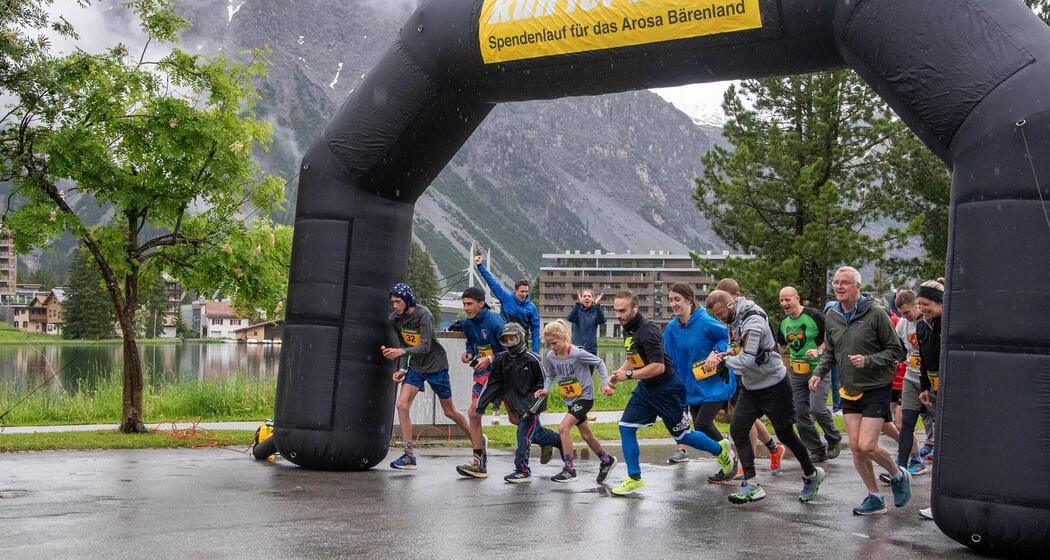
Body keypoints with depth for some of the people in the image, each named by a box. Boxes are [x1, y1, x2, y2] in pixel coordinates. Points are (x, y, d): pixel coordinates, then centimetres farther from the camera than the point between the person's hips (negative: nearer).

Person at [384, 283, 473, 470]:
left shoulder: (423, 315, -22)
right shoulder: (394, 319, -3)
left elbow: (425, 346, -30)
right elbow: (403, 346, 6)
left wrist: (402, 352, -44)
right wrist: (402, 369, -8)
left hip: (436, 365, -5)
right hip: (415, 366, 5)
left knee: (449, 411, 7)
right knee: (402, 405, -13)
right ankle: (409, 455, -8)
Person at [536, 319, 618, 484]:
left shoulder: (577, 353, -22)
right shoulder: (550, 357, -5)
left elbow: (599, 363, -10)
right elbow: (550, 375, 12)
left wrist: (605, 384, -13)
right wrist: (546, 389, -6)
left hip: (585, 397, -7)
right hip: (570, 400, 7)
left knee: (563, 427, -21)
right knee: (586, 435, 17)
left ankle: (569, 470, -16)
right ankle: (606, 460, 40)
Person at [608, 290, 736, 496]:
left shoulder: (647, 331, -25)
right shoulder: (628, 329, 4)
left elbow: (658, 367, -30)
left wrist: (628, 375, -24)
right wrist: (618, 372, 2)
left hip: (667, 389, -8)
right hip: (645, 388, 8)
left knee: (682, 435, 5)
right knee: (625, 427, -1)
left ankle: (721, 450, 31)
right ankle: (634, 478, 9)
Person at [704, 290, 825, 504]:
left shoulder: (753, 321, -27)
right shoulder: (735, 318, 3)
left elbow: (747, 360, -31)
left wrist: (723, 360, -16)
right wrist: (723, 354, -3)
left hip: (774, 386, -9)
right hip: (751, 387, 9)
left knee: (785, 435, 4)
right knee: (737, 430, -4)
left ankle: (812, 475, 28)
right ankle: (751, 485, -3)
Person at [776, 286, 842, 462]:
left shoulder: (814, 316, -11)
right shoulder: (784, 323, 9)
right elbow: (782, 345, 25)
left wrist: (818, 351, -20)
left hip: (818, 369, -7)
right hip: (796, 373, 7)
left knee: (817, 408, -18)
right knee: (800, 413, 4)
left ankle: (834, 439, 10)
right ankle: (817, 451, 16)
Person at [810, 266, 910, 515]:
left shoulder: (875, 312, -13)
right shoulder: (832, 316, 5)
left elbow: (896, 351, -8)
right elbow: (829, 352, 17)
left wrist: (869, 361, -22)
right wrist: (819, 373, 0)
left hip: (875, 389, -6)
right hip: (849, 391, 6)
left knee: (866, 446, -11)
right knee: (856, 448, 3)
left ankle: (898, 474, 18)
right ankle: (874, 497, 18)